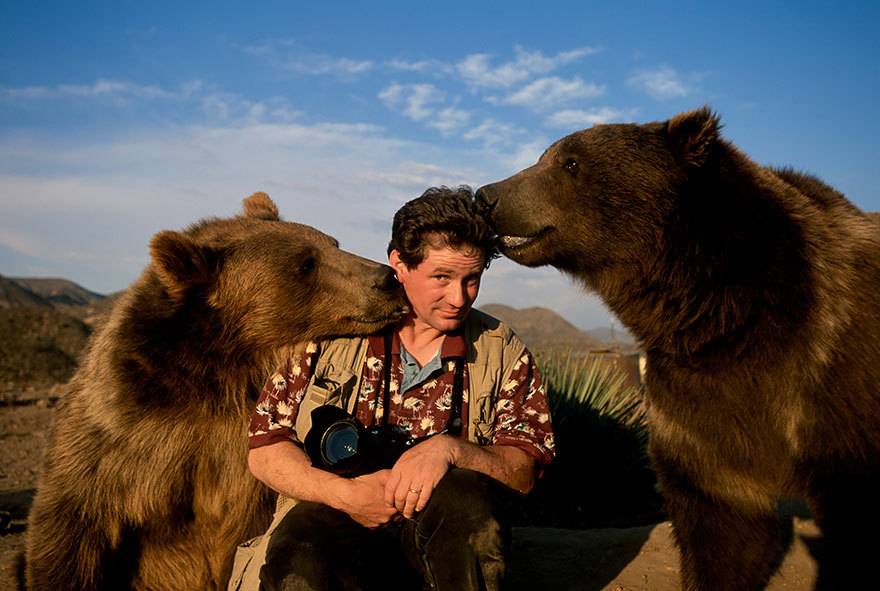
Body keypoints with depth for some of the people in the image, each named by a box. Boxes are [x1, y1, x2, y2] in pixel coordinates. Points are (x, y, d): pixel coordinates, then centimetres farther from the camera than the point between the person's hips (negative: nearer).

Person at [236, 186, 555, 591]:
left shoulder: (504, 355, 7)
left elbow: (523, 473, 0)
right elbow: (264, 450, 4)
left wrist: (449, 448, -21)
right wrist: (344, 493, -14)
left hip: (448, 531, 3)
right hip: (334, 517, -2)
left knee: (465, 494, -33)